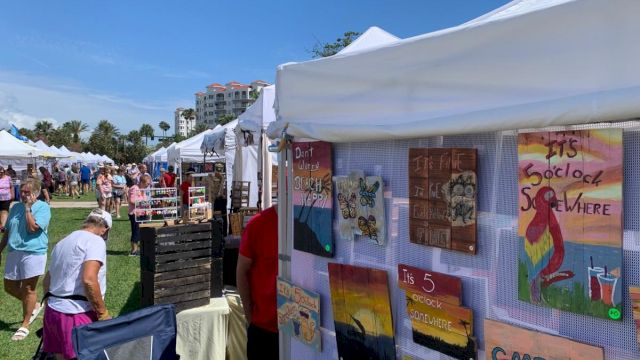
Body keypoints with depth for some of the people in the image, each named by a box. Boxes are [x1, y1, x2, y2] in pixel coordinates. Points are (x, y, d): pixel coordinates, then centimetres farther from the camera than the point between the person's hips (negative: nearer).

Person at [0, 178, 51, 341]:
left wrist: (28, 207, -16)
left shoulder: (43, 207, -9)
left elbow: (32, 228, -22)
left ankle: (24, 325, 15)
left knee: (28, 289, 1)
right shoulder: (16, 207, 11)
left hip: (33, 253, -7)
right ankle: (33, 306, 36)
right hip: (13, 252, 7)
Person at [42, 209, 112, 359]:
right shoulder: (95, 241, -10)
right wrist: (103, 314, -16)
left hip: (53, 312, 9)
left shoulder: (62, 243, 19)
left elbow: (47, 280, 27)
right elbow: (89, 279, -23)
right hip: (78, 315, -9)